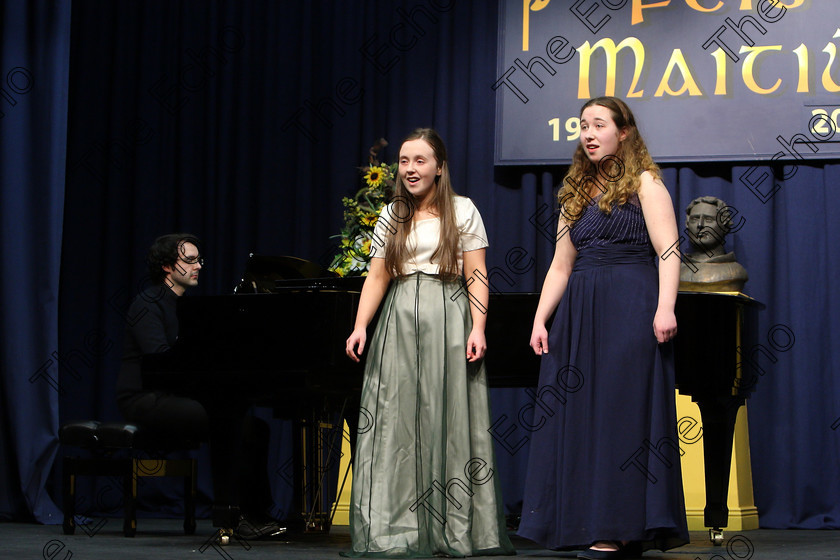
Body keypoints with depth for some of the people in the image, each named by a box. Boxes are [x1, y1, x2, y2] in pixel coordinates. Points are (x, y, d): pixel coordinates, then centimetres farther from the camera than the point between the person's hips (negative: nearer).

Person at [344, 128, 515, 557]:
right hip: (399, 322, 3)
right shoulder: (391, 217, 15)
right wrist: (360, 326, 0)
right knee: (395, 421, -2)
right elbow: (377, 277, 11)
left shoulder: (462, 211, 5)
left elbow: (476, 277, 0)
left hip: (448, 318, -3)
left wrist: (478, 329, -10)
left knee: (449, 420, -4)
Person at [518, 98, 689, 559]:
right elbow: (560, 265, 16)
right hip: (579, 312, 6)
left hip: (630, 310, -6)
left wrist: (665, 307, -21)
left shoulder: (643, 182, 2)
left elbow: (668, 250, -9)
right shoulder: (576, 193, 18)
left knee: (622, 408, -8)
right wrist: (540, 319, 7)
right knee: (580, 413, 2)